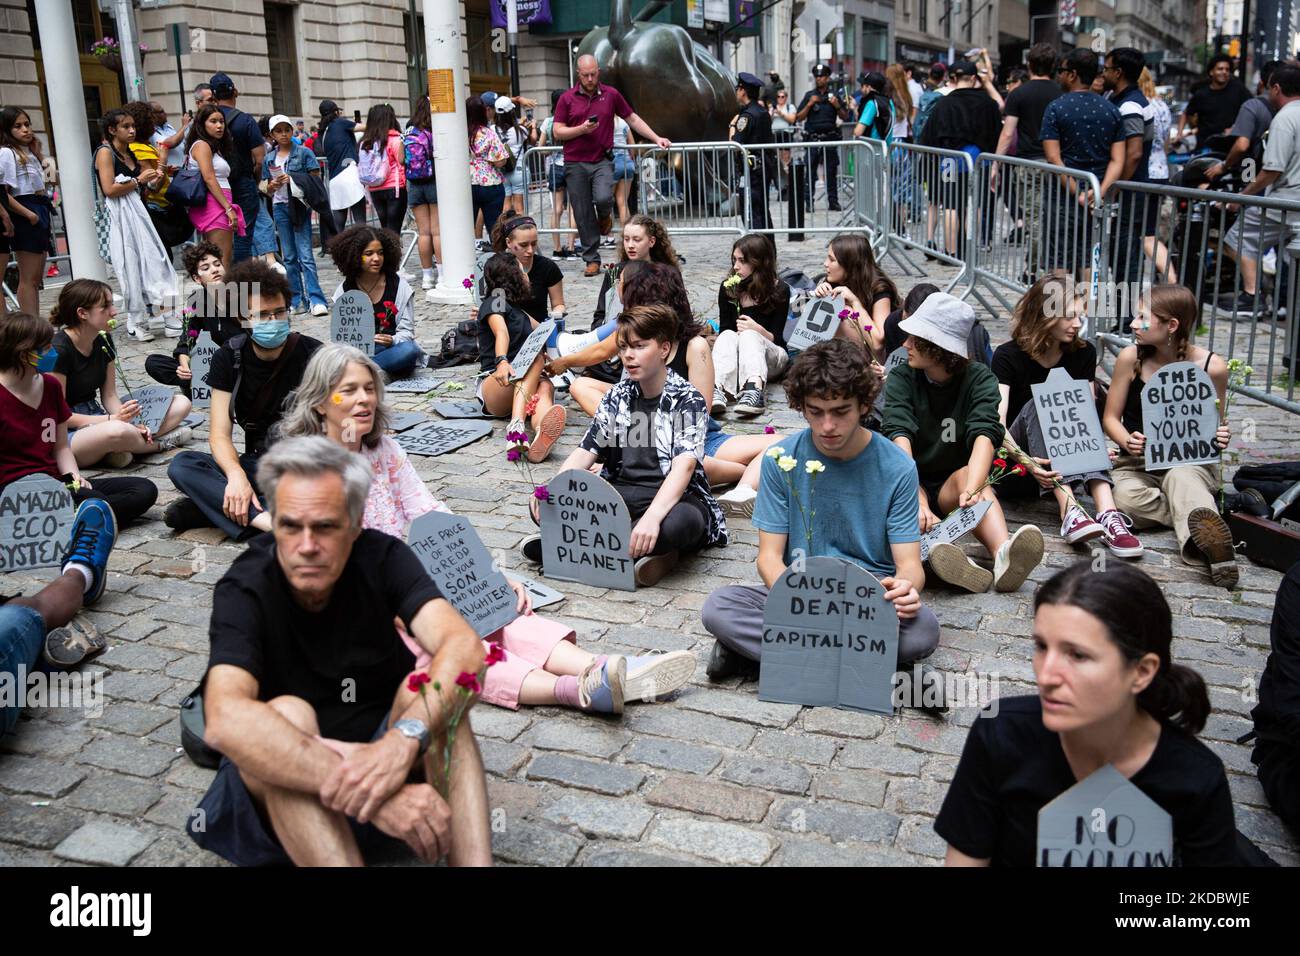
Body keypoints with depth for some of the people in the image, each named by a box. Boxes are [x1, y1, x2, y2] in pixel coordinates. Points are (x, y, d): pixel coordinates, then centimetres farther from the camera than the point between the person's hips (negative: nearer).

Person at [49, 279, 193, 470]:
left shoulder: (103, 341, 6)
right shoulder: (59, 350, -17)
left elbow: (109, 396, 7)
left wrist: (132, 423, -12)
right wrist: (112, 419, -23)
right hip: (65, 433, -8)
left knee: (181, 403, -2)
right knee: (117, 431, -42)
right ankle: (160, 443, -9)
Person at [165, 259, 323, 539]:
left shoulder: (312, 355, -9)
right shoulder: (229, 358, 1)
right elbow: (220, 434, -5)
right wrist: (236, 475, -28)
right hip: (256, 464, 3)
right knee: (181, 465, -18)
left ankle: (209, 506, -31)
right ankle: (264, 520, -38)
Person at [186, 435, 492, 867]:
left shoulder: (382, 557, -11)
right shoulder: (243, 590, -18)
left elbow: (465, 647, -28)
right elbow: (224, 720, -37)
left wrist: (402, 739, -47)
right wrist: (365, 791, -46)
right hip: (282, 787, -2)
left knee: (430, 685, -26)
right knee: (286, 715, -32)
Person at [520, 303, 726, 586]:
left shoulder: (688, 400, -7)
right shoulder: (619, 396, 11)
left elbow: (684, 466, -22)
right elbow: (586, 451, 6)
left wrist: (652, 517, -39)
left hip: (670, 498, -4)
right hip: (620, 495, 5)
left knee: (679, 522, -41)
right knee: (545, 506, -17)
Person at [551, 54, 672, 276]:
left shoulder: (611, 95, 6)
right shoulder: (567, 98, 3)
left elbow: (632, 118, 15)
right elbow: (557, 132, 1)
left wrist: (656, 138, 11)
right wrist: (582, 129, -14)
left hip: (602, 161, 0)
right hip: (575, 164, 0)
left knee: (603, 198, -26)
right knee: (583, 215, 0)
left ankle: (605, 215, 11)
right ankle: (592, 260, 11)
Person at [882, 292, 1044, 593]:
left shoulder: (980, 379, -6)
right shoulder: (900, 379, -7)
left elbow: (985, 434, -24)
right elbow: (899, 437, -24)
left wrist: (971, 491, -45)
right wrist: (917, 502, -41)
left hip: (953, 485, 0)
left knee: (968, 476, -34)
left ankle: (1004, 553, -60)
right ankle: (941, 549, -65)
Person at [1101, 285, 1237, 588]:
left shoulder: (1212, 367, -7)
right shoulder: (1131, 358, -6)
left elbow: (1214, 425, 8)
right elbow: (1110, 418, 2)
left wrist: (1220, 438, -17)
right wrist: (1128, 442, -19)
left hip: (1190, 463, -1)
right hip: (1137, 464, 2)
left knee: (1181, 477, -39)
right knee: (1125, 497, -34)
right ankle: (1206, 520, -30)